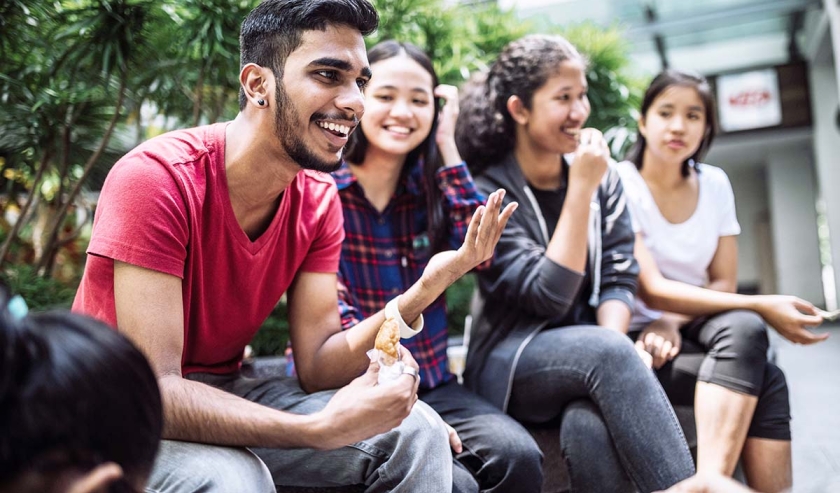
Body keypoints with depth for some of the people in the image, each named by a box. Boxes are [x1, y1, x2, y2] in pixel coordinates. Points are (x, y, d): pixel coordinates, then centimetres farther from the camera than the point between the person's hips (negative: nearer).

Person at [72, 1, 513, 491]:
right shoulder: (156, 178, -26)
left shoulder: (319, 199, -7)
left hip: (226, 394, 5)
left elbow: (317, 367, -12)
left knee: (415, 431, -10)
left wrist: (420, 293, -28)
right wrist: (323, 428, -41)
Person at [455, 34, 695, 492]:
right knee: (606, 351, -34)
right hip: (513, 367, -3)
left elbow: (618, 278, 2)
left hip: (591, 356, 3)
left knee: (590, 424, -32)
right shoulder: (488, 191, -10)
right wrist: (580, 189, -21)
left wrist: (612, 344, -18)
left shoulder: (603, 177, 5)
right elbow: (550, 297, -19)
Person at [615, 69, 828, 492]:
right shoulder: (618, 185, -11)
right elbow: (652, 291, -18)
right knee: (766, 381, -26)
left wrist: (674, 321, -17)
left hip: (694, 329, 5)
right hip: (639, 337, -4)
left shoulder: (715, 184, 5)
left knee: (742, 328, -30)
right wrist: (760, 306, -23)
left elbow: (723, 284, 4)